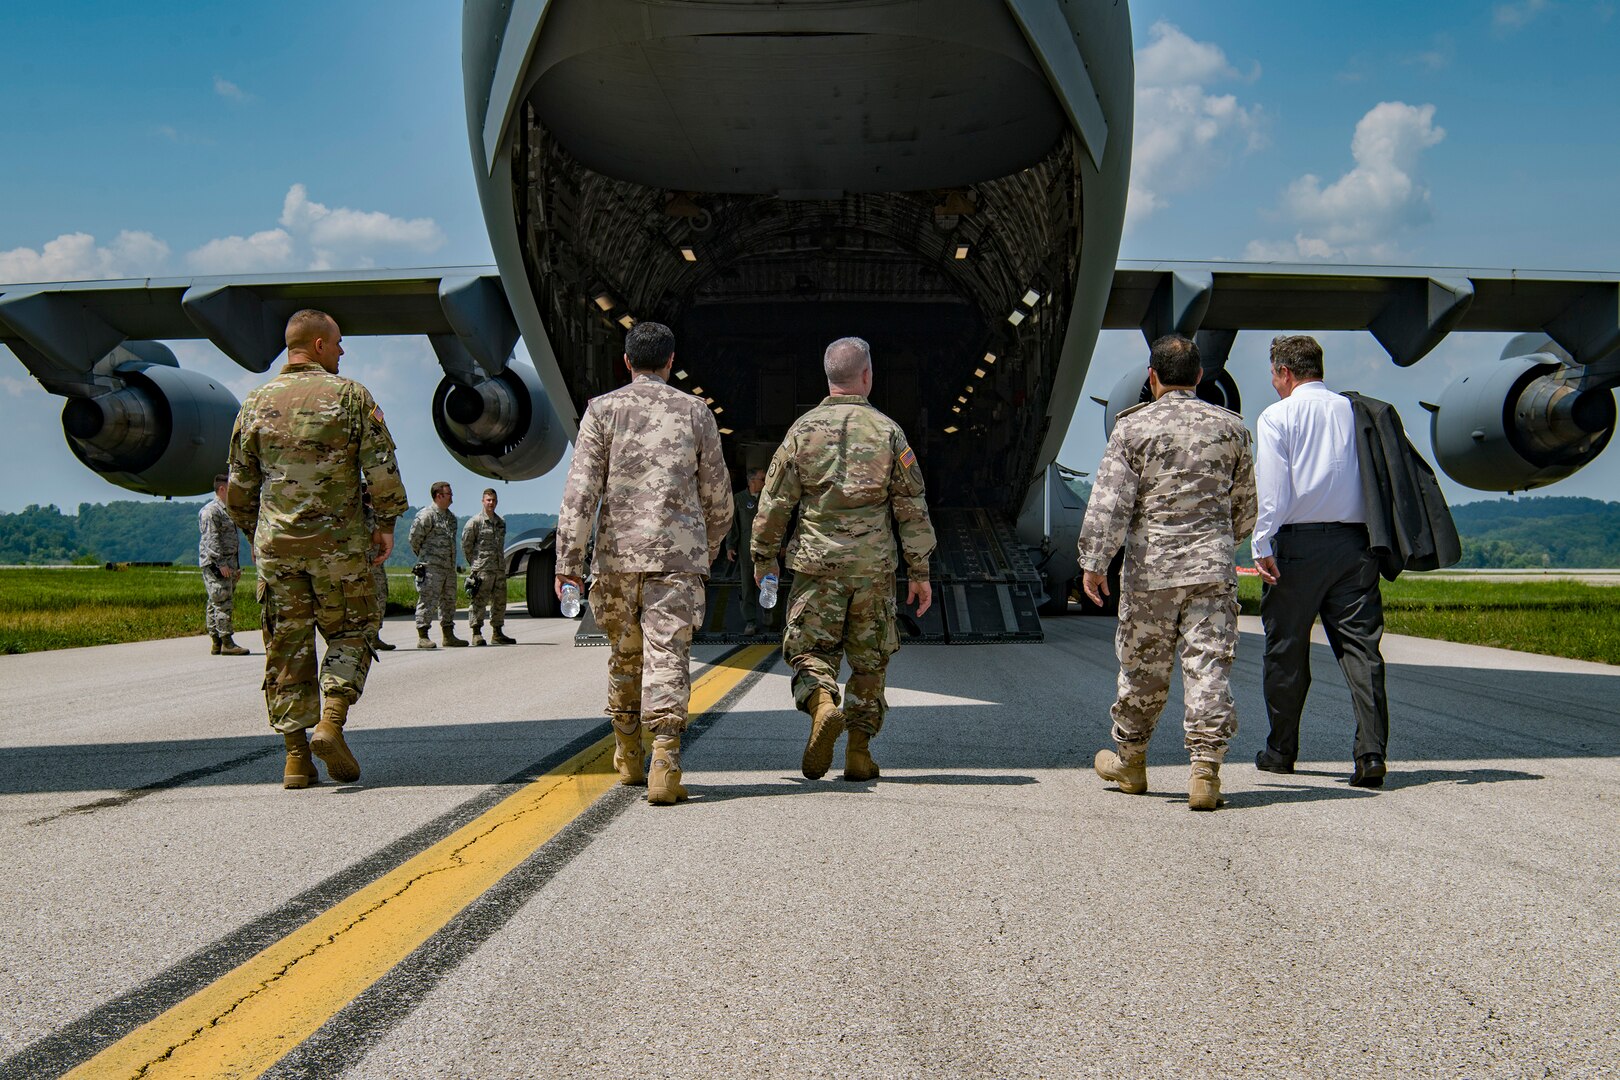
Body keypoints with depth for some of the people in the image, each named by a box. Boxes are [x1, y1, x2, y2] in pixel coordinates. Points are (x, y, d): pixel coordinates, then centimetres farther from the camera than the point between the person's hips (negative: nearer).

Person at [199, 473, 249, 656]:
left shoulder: (227, 511, 22)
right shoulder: (210, 510, -9)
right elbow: (211, 539, -17)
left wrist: (236, 567, 23)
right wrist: (221, 563, -22)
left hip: (227, 565, 10)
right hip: (215, 565, -10)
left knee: (224, 604, 8)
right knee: (222, 603, -11)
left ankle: (217, 644, 10)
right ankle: (226, 643, -12)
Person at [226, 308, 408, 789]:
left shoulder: (257, 402, 9)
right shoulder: (349, 395, -3)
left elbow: (239, 484, 13)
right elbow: (381, 468, -7)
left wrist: (254, 534, 24)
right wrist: (386, 521, 3)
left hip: (276, 546, 3)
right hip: (338, 543, -3)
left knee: (287, 648, 7)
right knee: (349, 635, 10)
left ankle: (296, 756, 7)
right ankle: (330, 724, -8)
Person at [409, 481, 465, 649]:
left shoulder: (451, 517, 16)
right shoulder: (426, 515, -10)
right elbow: (414, 538, -8)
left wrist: (453, 563, 18)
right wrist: (423, 556, 3)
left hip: (449, 566, 8)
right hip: (431, 567, -8)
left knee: (449, 601, 11)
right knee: (428, 601, -7)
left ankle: (448, 636, 18)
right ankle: (422, 637, -4)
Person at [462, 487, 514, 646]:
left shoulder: (501, 522, 15)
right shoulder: (475, 521, -3)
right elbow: (466, 544, -2)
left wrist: (501, 563, 15)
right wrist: (474, 563, 1)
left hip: (499, 568, 6)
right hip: (482, 569, -6)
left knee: (499, 601, 9)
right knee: (479, 601, -7)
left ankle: (497, 633, 17)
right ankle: (476, 634, -3)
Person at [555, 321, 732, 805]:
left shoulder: (603, 409, 3)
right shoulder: (696, 412, 7)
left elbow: (581, 490, -5)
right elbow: (718, 497, 11)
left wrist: (568, 561, -3)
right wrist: (709, 549, 27)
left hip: (617, 553, 1)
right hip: (678, 555, -1)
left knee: (624, 655, 17)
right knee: (668, 658, -6)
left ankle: (629, 758, 29)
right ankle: (664, 765, -19)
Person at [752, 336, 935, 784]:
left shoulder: (803, 429, 1)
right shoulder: (888, 431, 1)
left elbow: (775, 500, 2)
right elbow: (912, 507, 0)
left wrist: (763, 556, 14)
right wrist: (920, 571, 6)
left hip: (817, 563, 0)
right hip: (874, 566, 0)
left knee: (811, 650, 7)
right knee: (869, 660, 11)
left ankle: (823, 705, -23)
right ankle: (859, 751, 11)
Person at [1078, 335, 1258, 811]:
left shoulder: (1133, 427, -4)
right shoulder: (1229, 427, 6)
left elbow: (1109, 503, -9)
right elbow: (1245, 503, 15)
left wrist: (1093, 562, -4)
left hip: (1151, 568, -1)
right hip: (1213, 567, 2)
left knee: (1142, 668, 11)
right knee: (1209, 667, 1)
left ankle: (1129, 760, 28)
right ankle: (1205, 770, -5)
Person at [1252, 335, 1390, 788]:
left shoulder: (1276, 417, -1)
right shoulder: (1353, 411, 11)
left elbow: (1272, 489, -9)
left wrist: (1263, 546, -7)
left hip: (1298, 542, -3)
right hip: (1355, 540, 4)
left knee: (1286, 650, 8)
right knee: (1361, 645, 1)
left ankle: (1281, 750, 17)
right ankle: (1371, 752, -9)